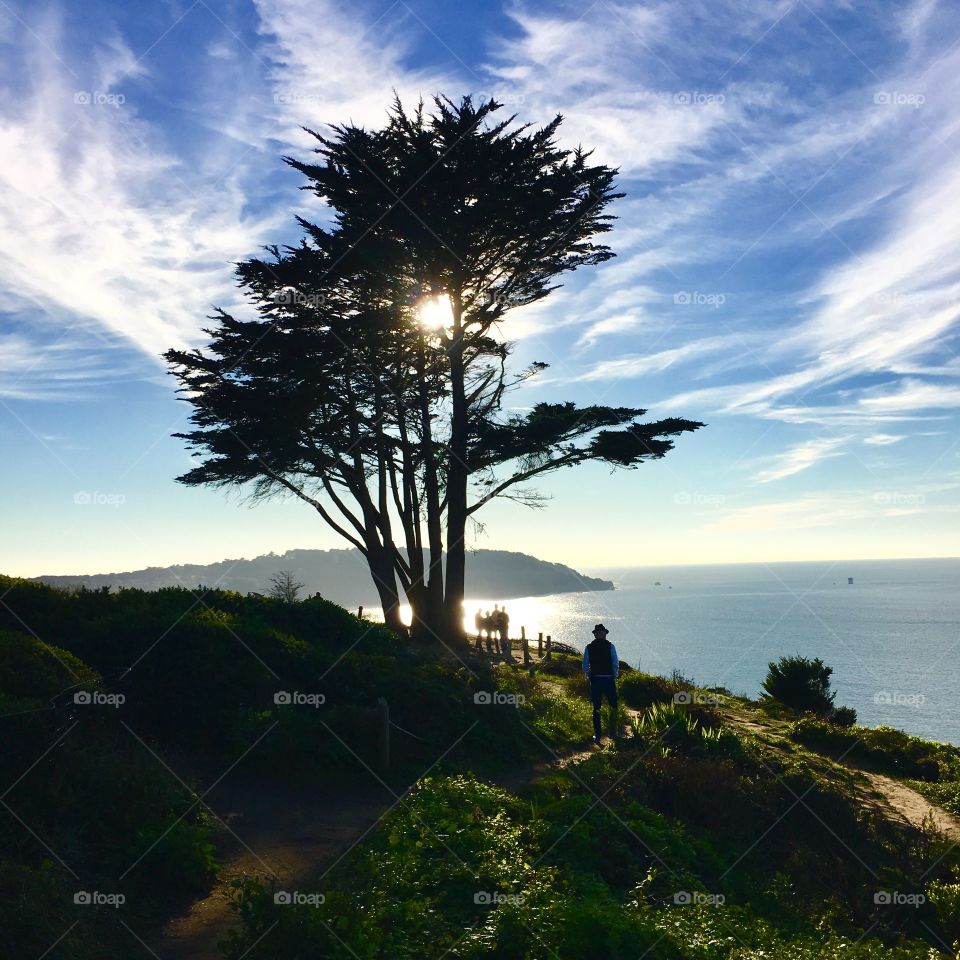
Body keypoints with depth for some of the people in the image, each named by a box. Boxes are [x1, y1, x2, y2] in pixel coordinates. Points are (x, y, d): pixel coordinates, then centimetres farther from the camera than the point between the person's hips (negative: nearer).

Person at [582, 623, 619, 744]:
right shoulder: (610, 646, -4)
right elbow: (616, 664, -4)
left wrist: (588, 677, 17)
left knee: (596, 708, 7)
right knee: (613, 707, 13)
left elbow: (585, 666, 1)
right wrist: (614, 677, 10)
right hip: (608, 679, -1)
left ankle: (597, 736, 7)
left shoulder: (589, 647, 0)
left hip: (595, 680, 1)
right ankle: (612, 733, 13)